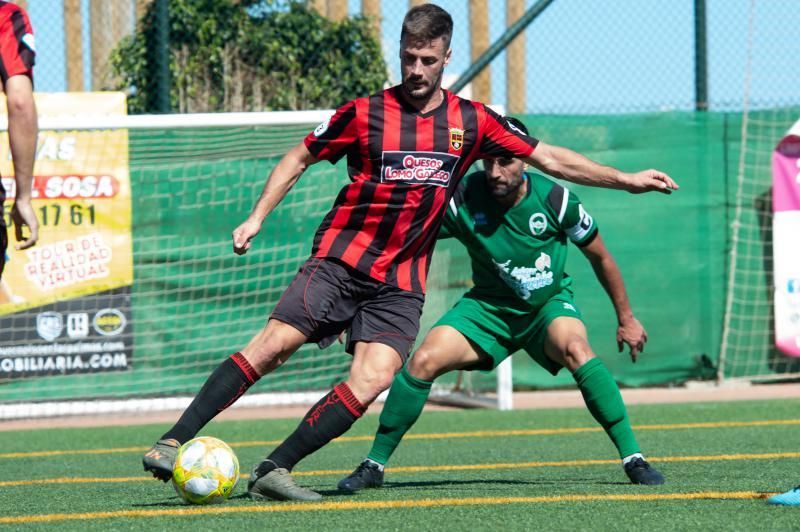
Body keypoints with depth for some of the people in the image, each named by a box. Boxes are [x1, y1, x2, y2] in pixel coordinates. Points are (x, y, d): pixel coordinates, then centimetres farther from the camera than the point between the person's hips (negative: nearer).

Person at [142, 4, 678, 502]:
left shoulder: (472, 122, 5)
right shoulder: (365, 113, -1)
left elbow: (549, 158, 12)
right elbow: (300, 158, 10)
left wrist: (628, 180, 11)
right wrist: (257, 216, 1)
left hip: (401, 284, 2)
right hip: (340, 260, -2)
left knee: (373, 379, -20)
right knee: (272, 343, -18)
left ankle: (273, 470, -17)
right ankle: (173, 443, -15)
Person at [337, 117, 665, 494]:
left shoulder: (554, 199, -18)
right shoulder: (462, 200, -18)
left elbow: (599, 256, -2)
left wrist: (626, 317, 7)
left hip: (549, 305, -1)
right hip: (489, 307, 1)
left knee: (575, 349, -34)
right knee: (424, 360, -20)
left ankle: (632, 456, -25)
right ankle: (374, 465, -5)